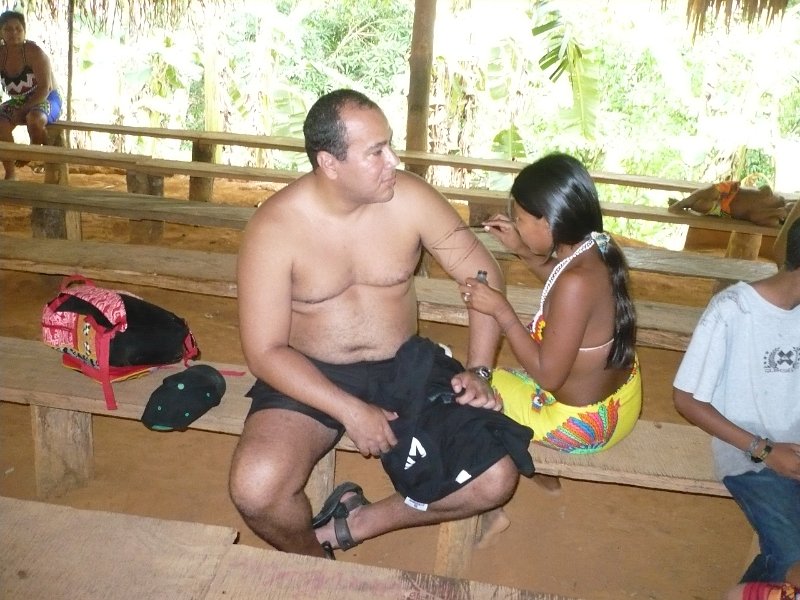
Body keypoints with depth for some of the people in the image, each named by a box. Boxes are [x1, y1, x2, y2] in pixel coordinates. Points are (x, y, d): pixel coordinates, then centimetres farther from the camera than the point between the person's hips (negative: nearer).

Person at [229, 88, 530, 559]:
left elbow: (484, 275, 0)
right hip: (311, 378, -2)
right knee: (255, 488, -29)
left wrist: (478, 370, -12)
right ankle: (312, 560, 8)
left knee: (496, 479, -15)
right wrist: (350, 410, -23)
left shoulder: (410, 198, -10)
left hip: (406, 366, 3)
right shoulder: (275, 228, -16)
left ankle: (353, 524, 6)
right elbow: (264, 352, -15)